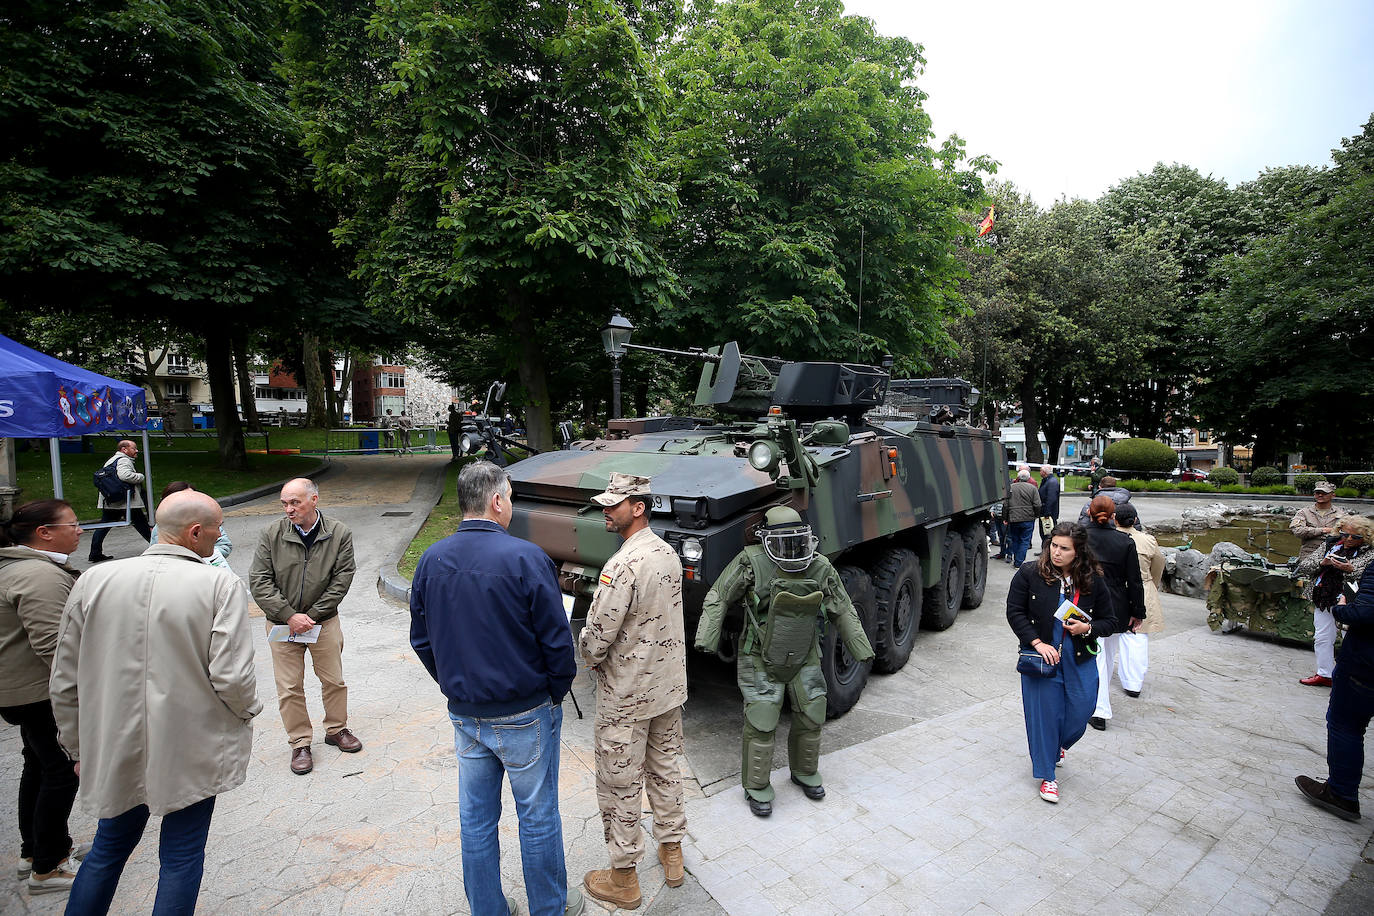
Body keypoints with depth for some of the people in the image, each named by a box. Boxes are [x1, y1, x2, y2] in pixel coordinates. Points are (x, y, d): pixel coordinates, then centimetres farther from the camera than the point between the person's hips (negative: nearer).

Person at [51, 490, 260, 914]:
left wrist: (79, 747, 17)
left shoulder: (93, 581, -4)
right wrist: (246, 711, 1)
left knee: (108, 850, 26)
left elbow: (65, 682, 4)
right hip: (192, 752, -4)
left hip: (114, 752, 4)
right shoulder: (221, 585, -19)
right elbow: (232, 678, -22)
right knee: (182, 856, 14)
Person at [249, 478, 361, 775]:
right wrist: (289, 616, -15)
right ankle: (300, 742, 24)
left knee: (334, 681, 12)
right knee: (289, 687, 7)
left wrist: (311, 616, -13)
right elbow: (259, 581, -9)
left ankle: (336, 729, 33)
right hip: (282, 624, 0)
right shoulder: (271, 535, -8)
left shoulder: (339, 534, -9)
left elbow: (342, 579, -9)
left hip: (324, 621, 0)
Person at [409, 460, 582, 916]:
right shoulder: (525, 558, -22)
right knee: (537, 816, 14)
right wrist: (557, 692, 0)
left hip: (464, 715, 5)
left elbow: (422, 640, 6)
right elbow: (557, 641, -17)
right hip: (525, 716, -5)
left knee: (476, 818, 20)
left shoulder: (431, 560, -4)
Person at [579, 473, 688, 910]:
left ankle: (623, 878, 27)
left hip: (626, 695, -8)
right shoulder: (669, 554, -1)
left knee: (620, 783, 10)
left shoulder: (623, 566, -28)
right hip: (670, 686, 8)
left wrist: (590, 658, 0)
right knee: (665, 768, 22)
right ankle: (672, 854, 39)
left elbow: (598, 634, -23)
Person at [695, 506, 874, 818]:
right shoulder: (751, 562, -20)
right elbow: (718, 597, -11)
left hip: (805, 660, 4)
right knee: (761, 724, -2)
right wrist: (706, 639, -18)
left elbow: (843, 611, 5)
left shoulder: (821, 568, -8)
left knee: (811, 717, 12)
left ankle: (804, 772, 39)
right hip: (761, 660, -4)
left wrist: (861, 650, 10)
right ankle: (757, 787, 20)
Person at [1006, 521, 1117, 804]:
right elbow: (1015, 612, -6)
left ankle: (1055, 745, 42)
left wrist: (1087, 628, -15)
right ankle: (1047, 775, 21)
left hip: (1080, 660, 2)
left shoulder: (1093, 581, -3)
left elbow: (1109, 621, 6)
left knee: (1079, 712, 7)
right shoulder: (1029, 574, -9)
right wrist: (1037, 643, -14)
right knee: (1044, 713, 3)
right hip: (1041, 655, -2)